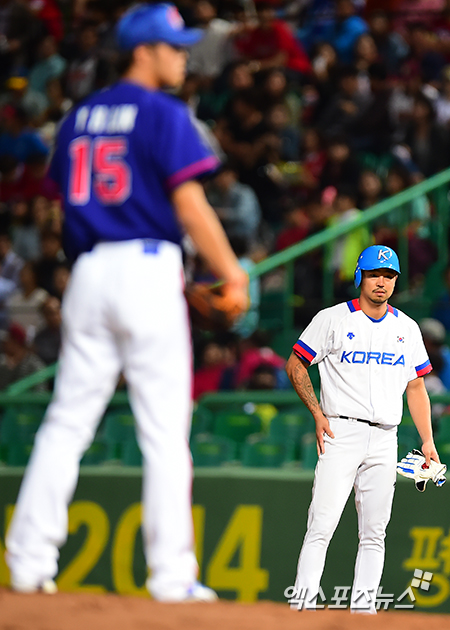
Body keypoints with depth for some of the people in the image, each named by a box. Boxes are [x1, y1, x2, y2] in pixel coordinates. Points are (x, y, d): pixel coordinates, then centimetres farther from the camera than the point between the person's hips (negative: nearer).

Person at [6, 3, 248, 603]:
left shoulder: (80, 116, 15)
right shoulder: (165, 114, -5)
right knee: (165, 430, -3)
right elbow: (189, 203, -12)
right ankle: (171, 576, -6)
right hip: (148, 269, -6)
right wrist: (232, 273, -7)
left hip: (88, 273, 6)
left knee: (67, 422, 8)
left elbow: (69, 199, 16)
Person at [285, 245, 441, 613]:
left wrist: (427, 441, 6)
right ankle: (304, 606, -13)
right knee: (322, 525, -12)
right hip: (341, 434, -4)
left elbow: (416, 388, 16)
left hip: (385, 441, 4)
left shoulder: (407, 328, 12)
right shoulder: (334, 319, 0)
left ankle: (363, 608, 8)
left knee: (374, 533, 4)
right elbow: (296, 365, 3)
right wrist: (318, 413, -7)